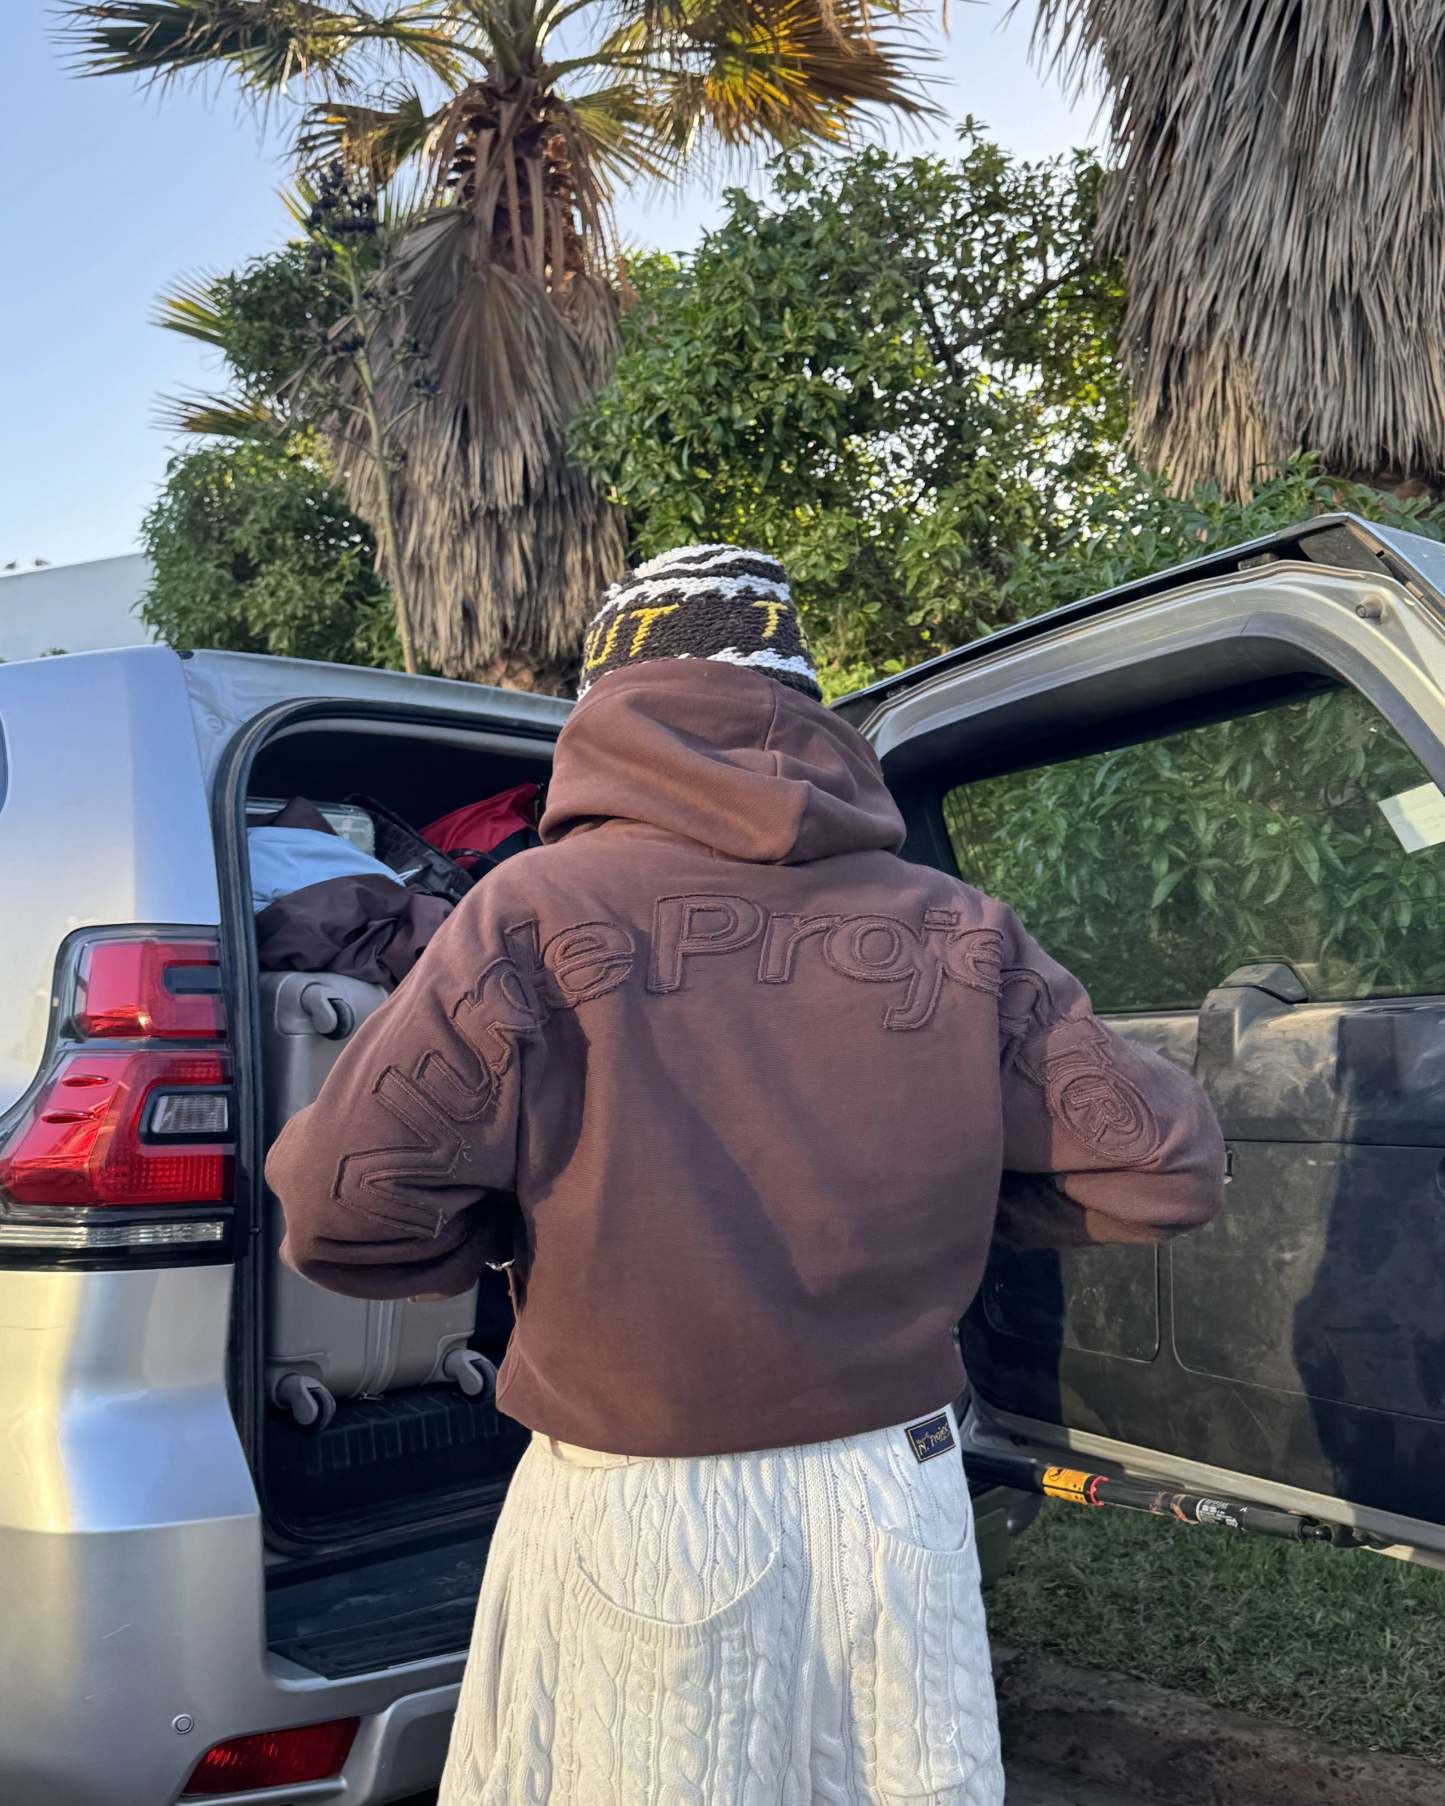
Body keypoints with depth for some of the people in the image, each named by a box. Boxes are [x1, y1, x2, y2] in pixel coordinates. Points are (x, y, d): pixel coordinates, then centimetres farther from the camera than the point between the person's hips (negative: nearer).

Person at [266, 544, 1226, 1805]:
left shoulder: (539, 909, -13)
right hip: (899, 1499, 3)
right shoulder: (957, 928, -4)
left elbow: (346, 1210, -16)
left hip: (636, 1516, -2)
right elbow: (1164, 1171, 0)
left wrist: (524, 1231, 3)